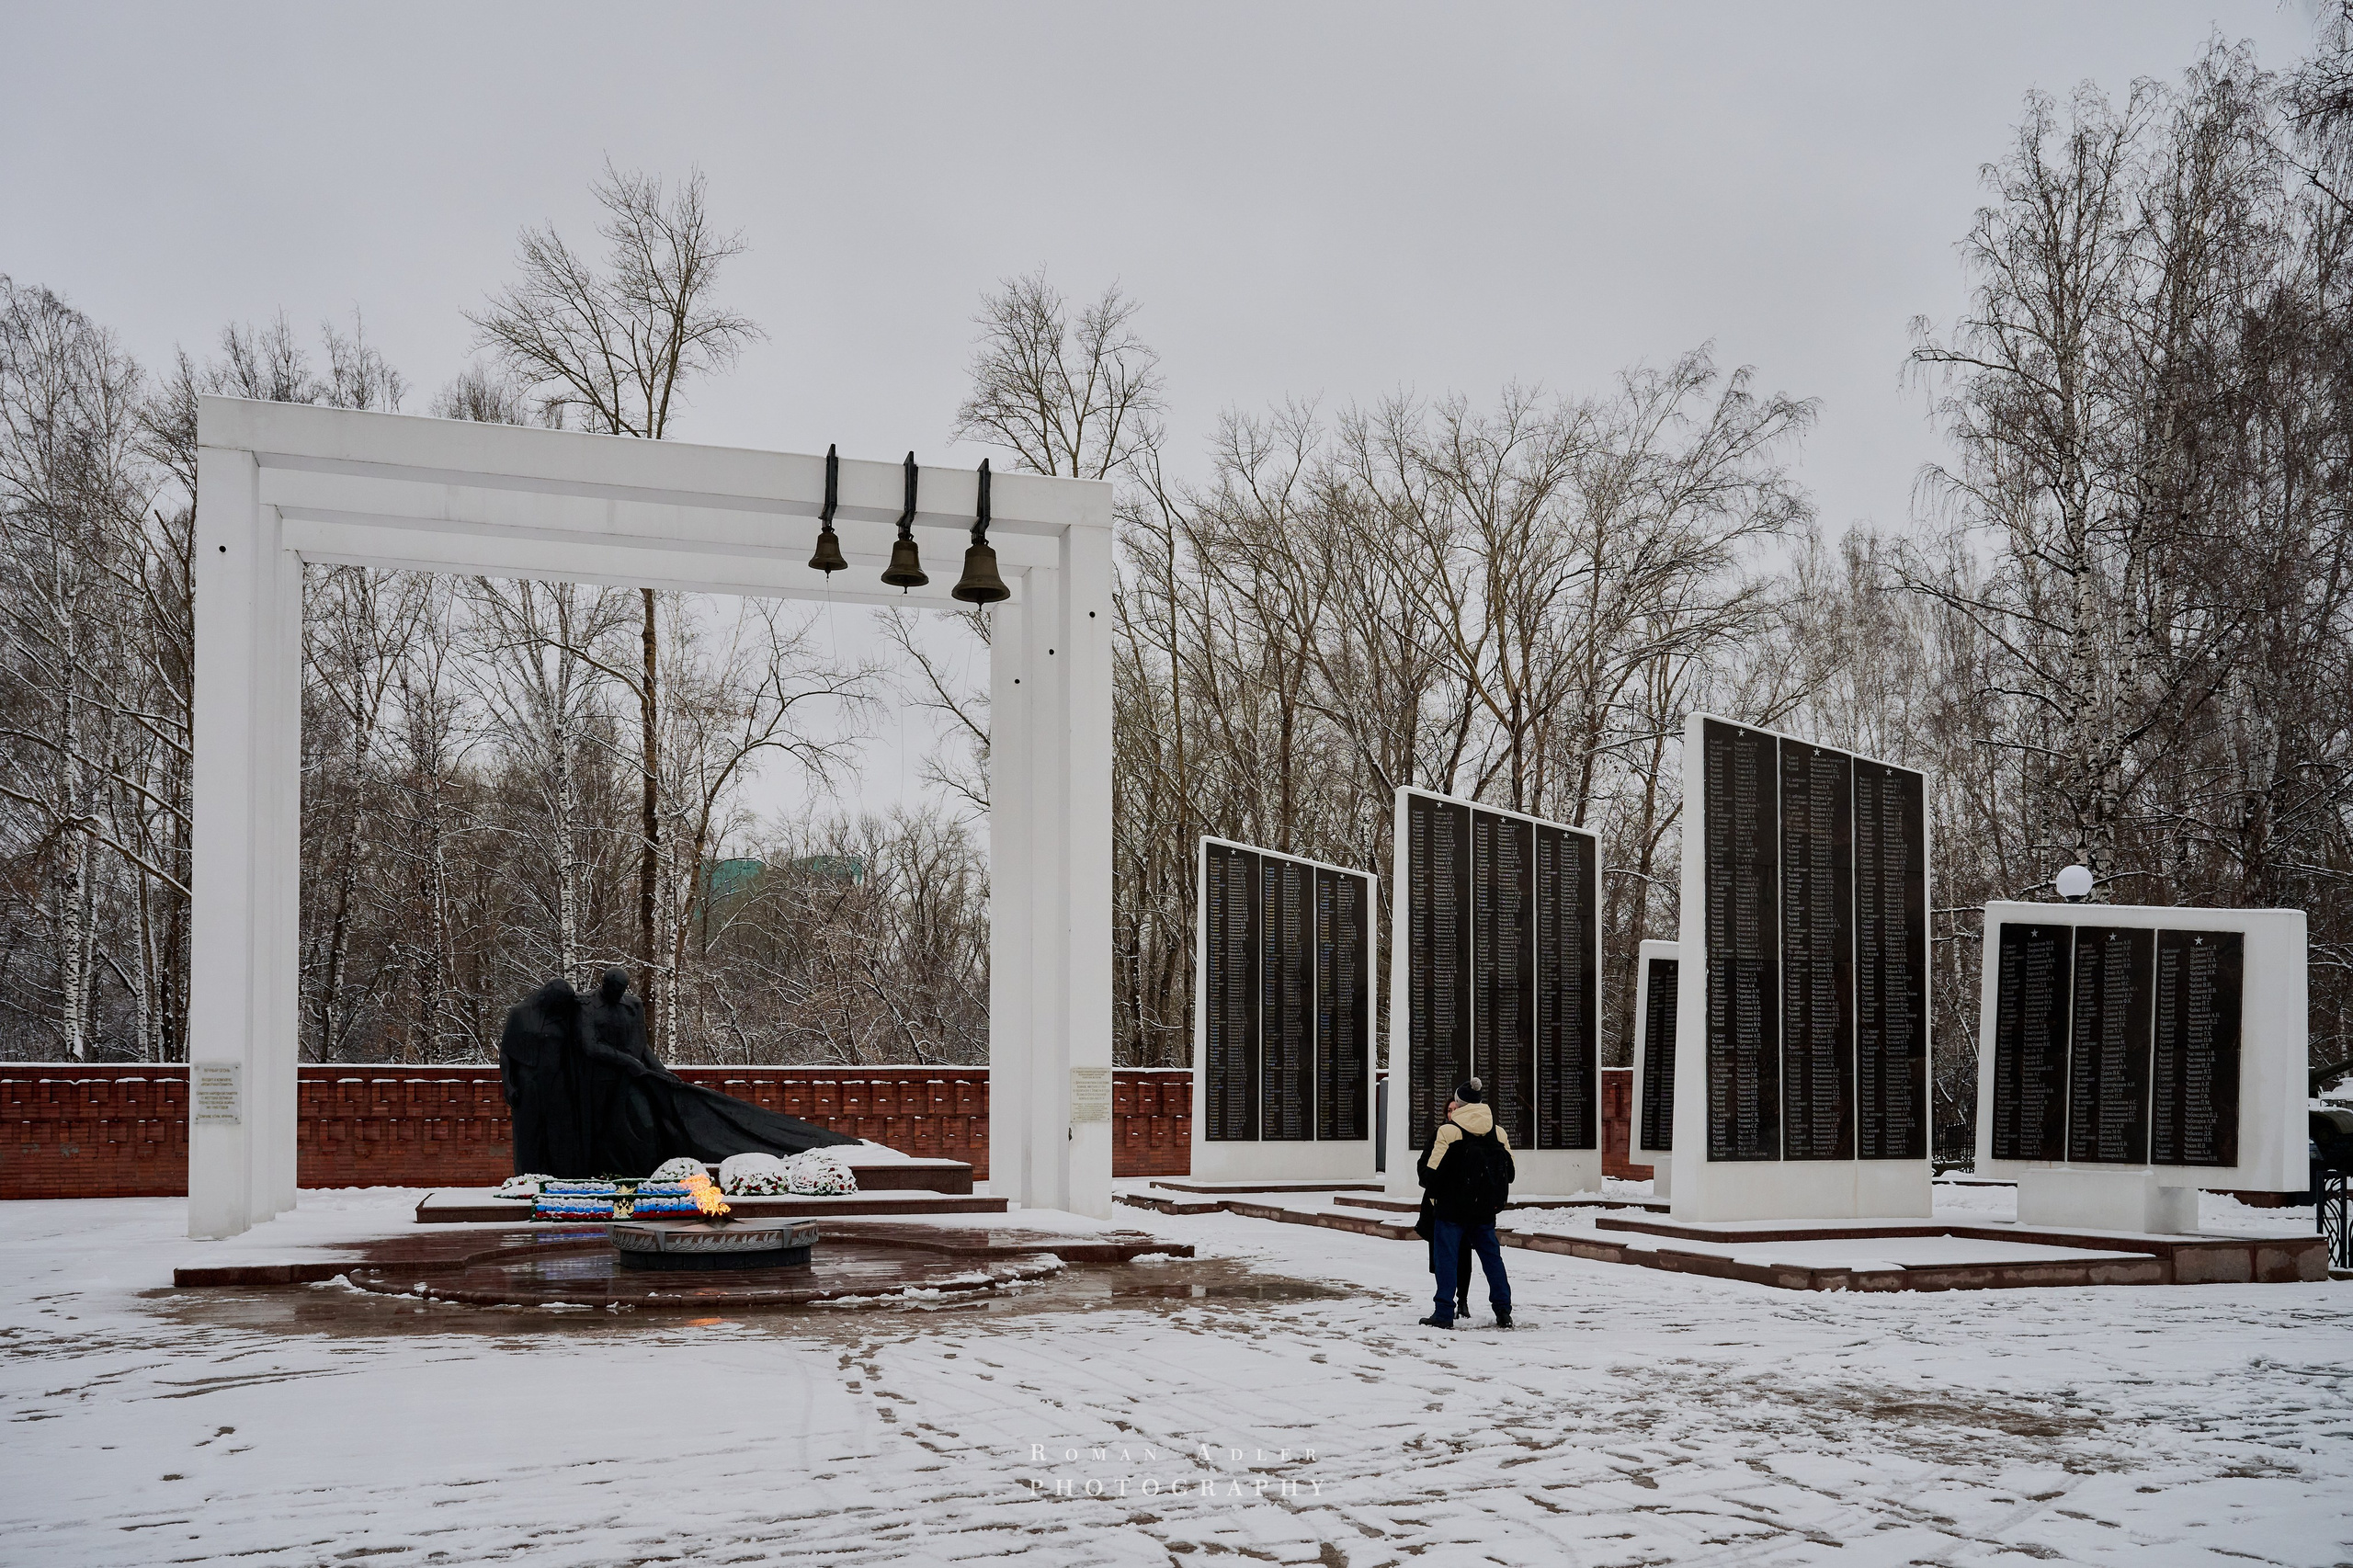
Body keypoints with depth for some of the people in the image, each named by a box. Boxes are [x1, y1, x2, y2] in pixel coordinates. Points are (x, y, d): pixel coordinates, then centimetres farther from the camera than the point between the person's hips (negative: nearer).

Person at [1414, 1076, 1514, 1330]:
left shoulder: (1447, 1131, -12)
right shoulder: (1498, 1133, 4)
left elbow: (1430, 1172, -11)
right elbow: (1510, 1172, 10)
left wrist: (1434, 1194, 7)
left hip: (1451, 1207, -4)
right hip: (1485, 1210, 4)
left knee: (1446, 1257, 3)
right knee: (1491, 1256, 14)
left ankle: (1444, 1314, 2)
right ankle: (1503, 1311, 14)